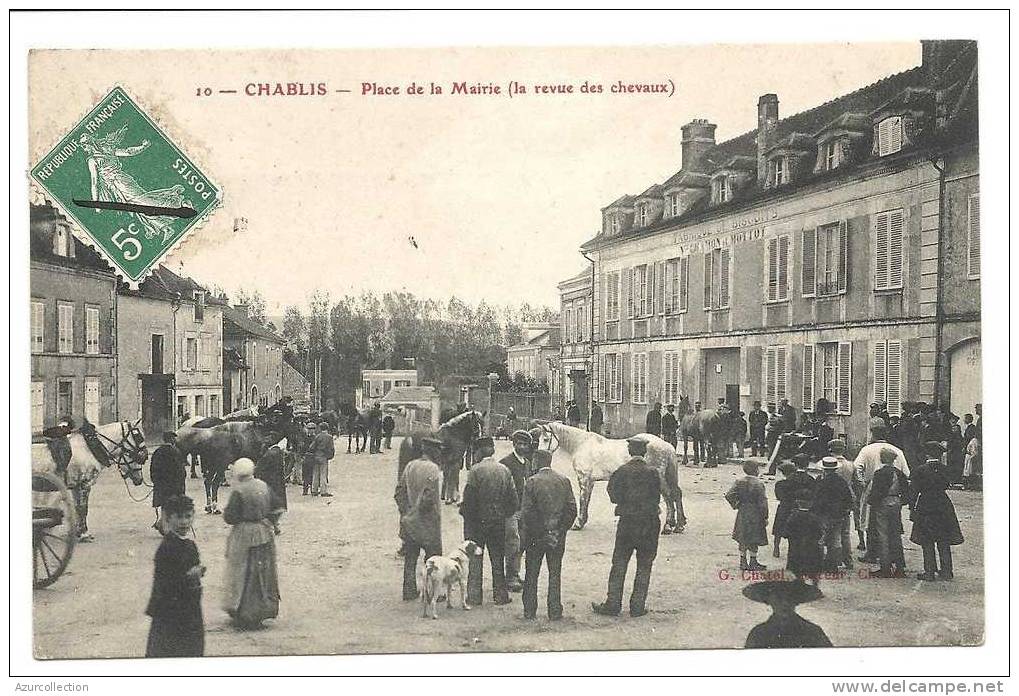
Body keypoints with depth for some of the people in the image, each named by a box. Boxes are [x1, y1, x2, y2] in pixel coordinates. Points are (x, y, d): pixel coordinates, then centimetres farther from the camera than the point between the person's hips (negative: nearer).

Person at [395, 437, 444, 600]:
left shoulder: (410, 466, 4)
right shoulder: (432, 469, -17)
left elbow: (399, 492, 6)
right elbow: (429, 497, -26)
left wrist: (405, 511, 9)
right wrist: (423, 509, -9)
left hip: (409, 521, 6)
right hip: (428, 523, -6)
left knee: (410, 559, 15)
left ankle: (409, 591, 20)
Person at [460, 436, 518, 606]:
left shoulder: (475, 470, -13)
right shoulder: (504, 470, 1)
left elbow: (469, 497, -16)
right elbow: (513, 499, 2)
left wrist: (464, 511, -1)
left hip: (477, 521, -4)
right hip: (498, 521, 4)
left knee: (475, 560, 5)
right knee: (498, 559, 14)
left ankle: (474, 597, 7)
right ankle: (500, 594, 18)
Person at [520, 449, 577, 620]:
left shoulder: (532, 482, -10)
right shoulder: (564, 481, 1)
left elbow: (525, 513, -11)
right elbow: (572, 509, 1)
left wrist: (523, 538, -5)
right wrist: (563, 529, 12)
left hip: (536, 535, -3)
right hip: (557, 536, 3)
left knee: (531, 574, 9)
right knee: (555, 574, 10)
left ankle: (529, 611, 13)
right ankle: (555, 612, 11)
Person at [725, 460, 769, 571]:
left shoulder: (739, 481, -1)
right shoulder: (758, 484, -15)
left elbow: (729, 495, -6)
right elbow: (763, 502, -14)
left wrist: (735, 505, 6)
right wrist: (765, 517, -6)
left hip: (742, 513, 5)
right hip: (755, 514, -5)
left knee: (743, 539, 14)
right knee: (754, 540, 6)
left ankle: (743, 562, 19)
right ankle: (753, 563, 12)